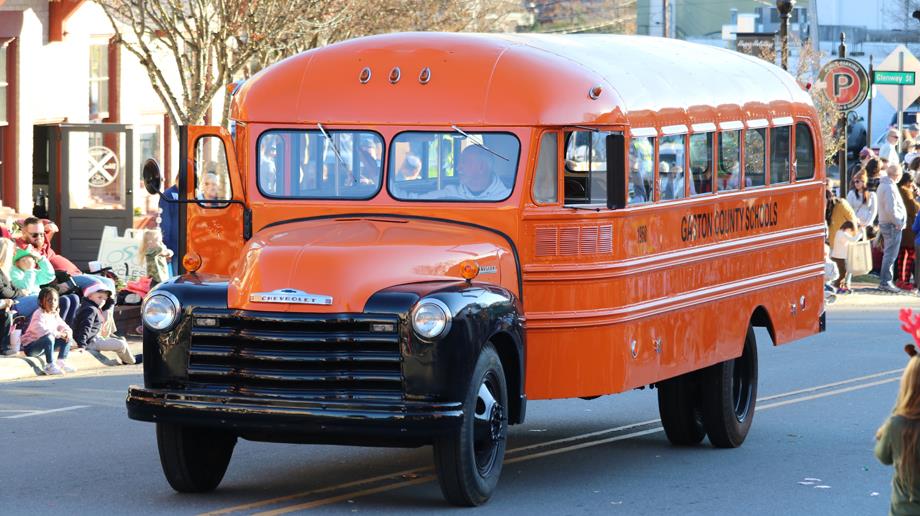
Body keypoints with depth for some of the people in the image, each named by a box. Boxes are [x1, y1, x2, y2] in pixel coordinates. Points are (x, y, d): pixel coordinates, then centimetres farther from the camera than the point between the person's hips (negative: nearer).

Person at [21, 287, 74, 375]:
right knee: (49, 338, -37)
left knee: (67, 337, 2)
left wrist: (67, 332, -17)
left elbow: (63, 326, 9)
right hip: (30, 347, -8)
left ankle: (61, 362, 4)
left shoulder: (55, 314, 8)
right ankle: (50, 366, -29)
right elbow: (41, 330, -37)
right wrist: (59, 334, -32)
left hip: (45, 345, 8)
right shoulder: (39, 315, -20)